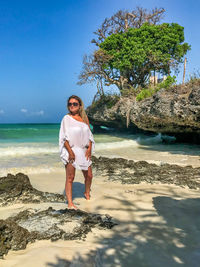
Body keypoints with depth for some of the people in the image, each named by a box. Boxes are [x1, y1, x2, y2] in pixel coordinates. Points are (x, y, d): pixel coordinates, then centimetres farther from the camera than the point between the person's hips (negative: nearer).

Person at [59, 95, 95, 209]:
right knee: (70, 178, -2)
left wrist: (89, 149, -2)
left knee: (89, 175, 12)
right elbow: (64, 137, -10)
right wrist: (70, 152, -17)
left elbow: (89, 134, 9)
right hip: (71, 150, -5)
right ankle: (70, 203, 5)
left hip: (84, 150, 5)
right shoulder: (66, 118, -5)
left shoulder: (85, 117, 9)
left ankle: (87, 193, 39)